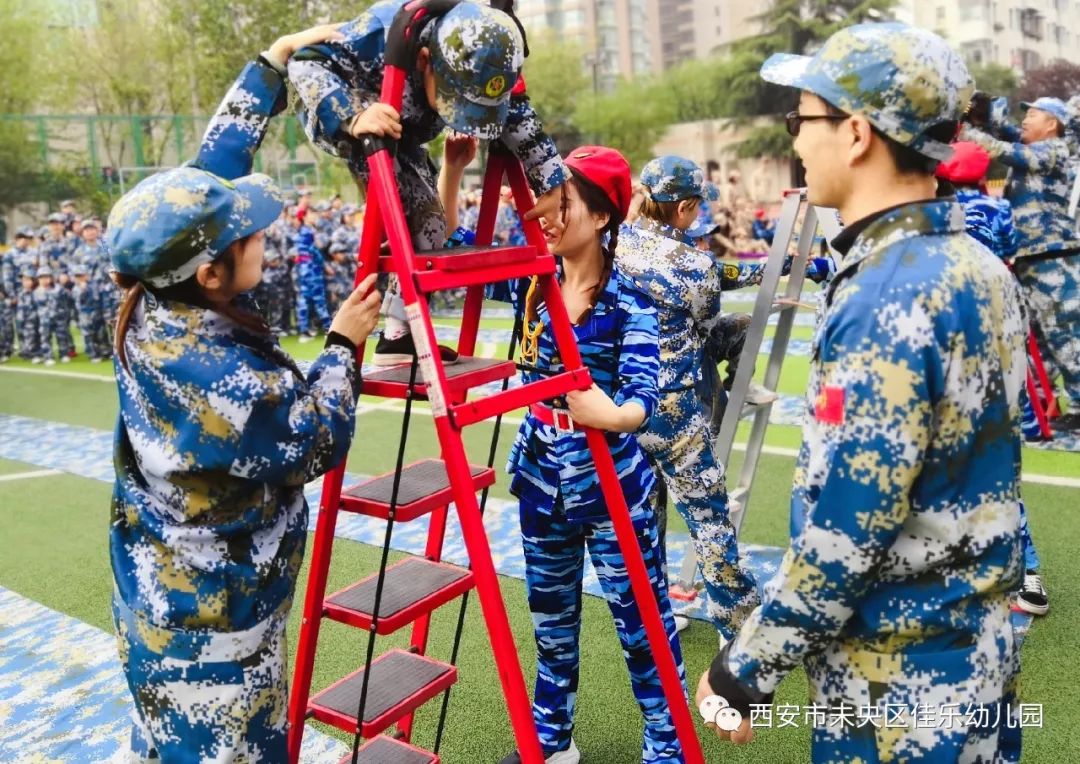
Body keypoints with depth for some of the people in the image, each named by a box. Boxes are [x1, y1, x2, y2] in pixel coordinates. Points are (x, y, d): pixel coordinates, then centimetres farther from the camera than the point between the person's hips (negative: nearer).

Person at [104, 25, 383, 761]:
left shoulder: (153, 306, -10)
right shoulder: (225, 381, -33)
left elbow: (215, 165, -1)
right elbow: (320, 444, -15)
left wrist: (276, 60, 4)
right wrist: (345, 343, -6)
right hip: (208, 619, -9)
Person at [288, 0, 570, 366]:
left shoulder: (487, 64, -25)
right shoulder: (383, 32, -41)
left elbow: (520, 120, -11)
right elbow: (306, 62, -38)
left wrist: (553, 183, -14)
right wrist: (353, 117, -54)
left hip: (402, 138, 6)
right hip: (336, 122, -6)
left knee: (431, 223, 0)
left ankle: (399, 336, 9)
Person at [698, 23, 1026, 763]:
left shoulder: (884, 303, -26)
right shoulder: (980, 264, 2)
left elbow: (843, 533, -25)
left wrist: (746, 669, -14)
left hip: (898, 682, -8)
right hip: (975, 648, 8)